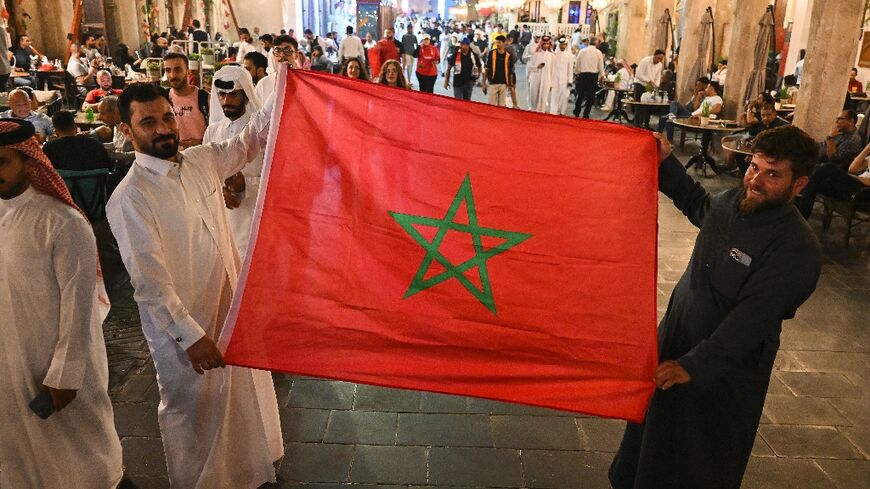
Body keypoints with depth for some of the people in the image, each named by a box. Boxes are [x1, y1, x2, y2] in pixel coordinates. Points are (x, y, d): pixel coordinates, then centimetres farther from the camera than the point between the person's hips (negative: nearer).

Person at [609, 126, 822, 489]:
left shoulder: (797, 249, -25)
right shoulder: (732, 201, -5)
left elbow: (750, 321, -29)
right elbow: (698, 206, 20)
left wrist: (695, 365, -33)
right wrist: (666, 164, 12)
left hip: (725, 370, -7)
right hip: (675, 337, 7)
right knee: (654, 437, 27)